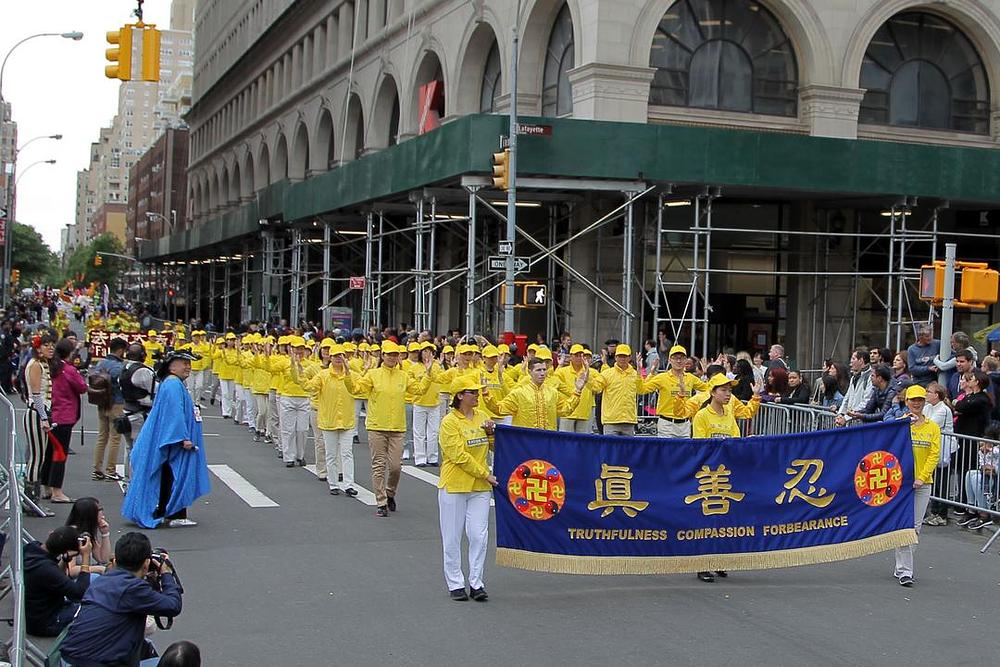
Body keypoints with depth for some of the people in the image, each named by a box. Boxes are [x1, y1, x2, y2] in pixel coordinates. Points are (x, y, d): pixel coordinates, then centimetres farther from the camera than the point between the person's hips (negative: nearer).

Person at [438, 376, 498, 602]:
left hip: (480, 486, 4)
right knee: (452, 538, 5)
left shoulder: (482, 416, 8)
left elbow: (495, 448, 14)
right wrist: (486, 475, -13)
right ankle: (455, 584, 15)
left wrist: (491, 432, -6)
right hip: (454, 486, -4)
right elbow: (460, 456, -15)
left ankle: (476, 583, 10)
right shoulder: (449, 422, -10)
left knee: (479, 536, 0)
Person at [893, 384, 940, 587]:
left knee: (916, 526, 7)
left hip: (922, 483, 3)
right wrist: (907, 425, -21)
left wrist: (922, 478, -10)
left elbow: (934, 454, 1)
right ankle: (904, 571, -5)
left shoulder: (933, 427, 7)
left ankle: (903, 566, 20)